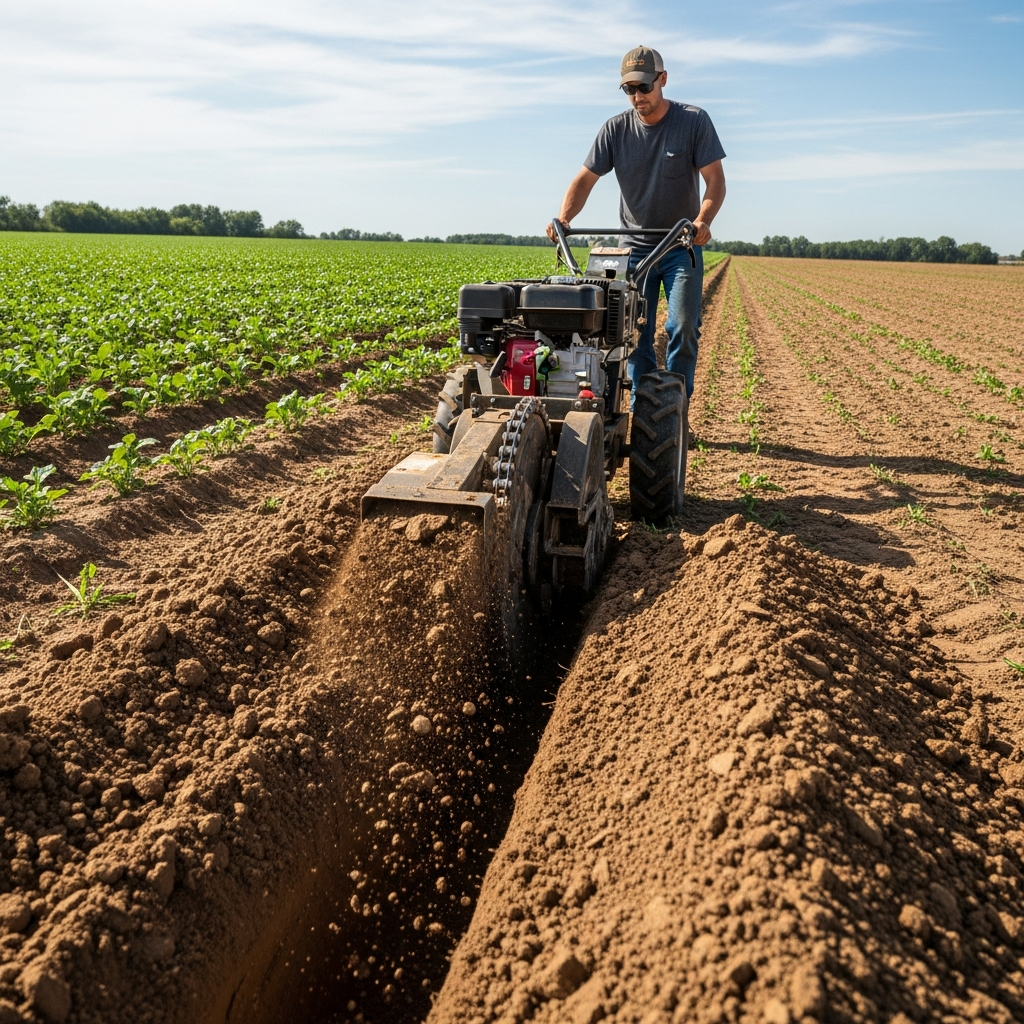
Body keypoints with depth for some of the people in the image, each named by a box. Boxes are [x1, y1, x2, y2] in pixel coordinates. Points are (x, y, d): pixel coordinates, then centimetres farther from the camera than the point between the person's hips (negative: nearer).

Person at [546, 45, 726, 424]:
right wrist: (564, 218, -23)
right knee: (635, 331, -1)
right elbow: (585, 179, -4)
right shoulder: (616, 129, -1)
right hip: (634, 246, 2)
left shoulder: (694, 121, -7)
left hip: (682, 246, -2)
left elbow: (715, 179, -11)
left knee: (683, 328, -9)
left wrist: (703, 219, -31)